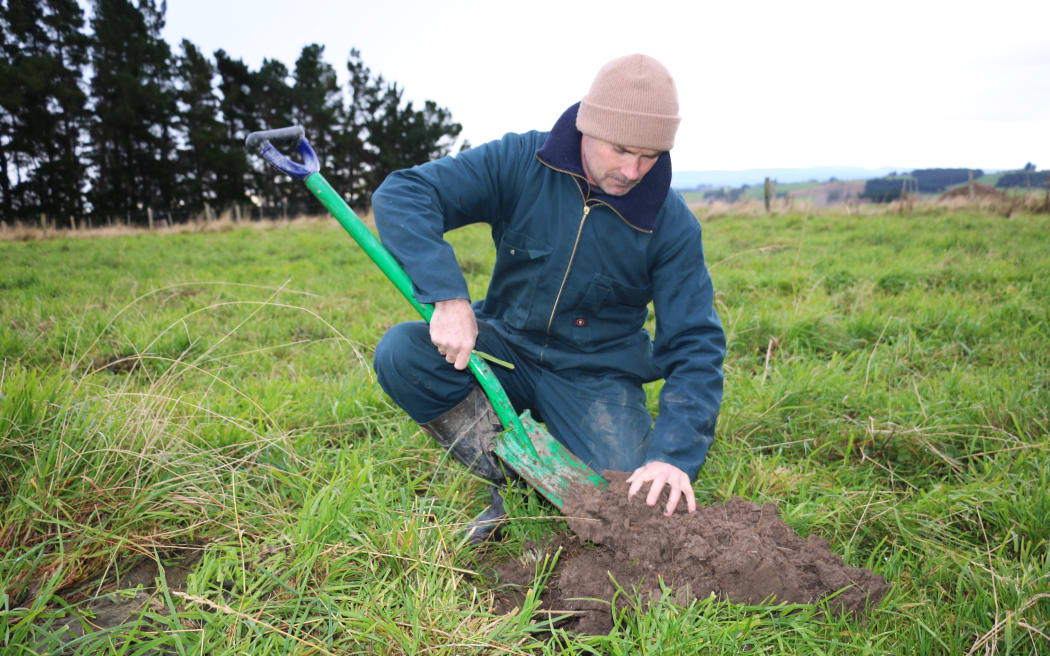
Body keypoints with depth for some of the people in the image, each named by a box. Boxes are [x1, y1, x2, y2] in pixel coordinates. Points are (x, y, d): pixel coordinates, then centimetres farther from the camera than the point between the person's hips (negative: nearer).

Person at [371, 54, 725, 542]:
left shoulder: (673, 225, -12)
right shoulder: (521, 163, -13)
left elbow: (695, 347, -12)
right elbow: (401, 195, -19)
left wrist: (676, 455, -27)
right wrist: (449, 296, -35)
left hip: (595, 377, -1)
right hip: (506, 347, 1)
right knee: (400, 354, -26)